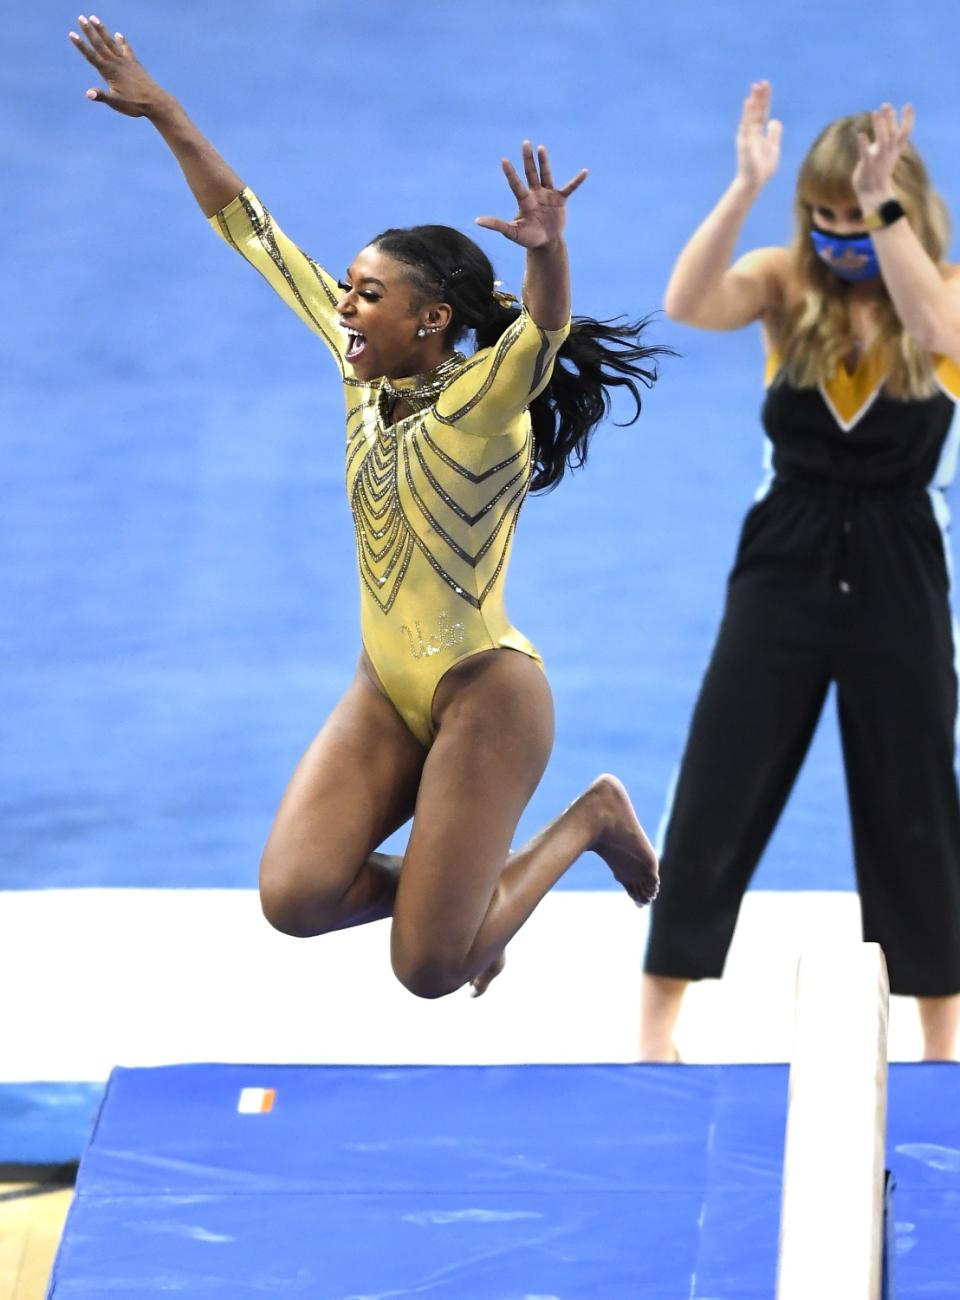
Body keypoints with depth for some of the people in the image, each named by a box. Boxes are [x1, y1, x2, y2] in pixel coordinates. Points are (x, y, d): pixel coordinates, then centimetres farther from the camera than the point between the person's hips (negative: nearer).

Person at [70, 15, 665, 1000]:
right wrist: (160, 112, 4)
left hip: (485, 694, -6)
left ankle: (590, 819, 18)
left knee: (430, 971, -6)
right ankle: (460, 872, 18)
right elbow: (253, 235, 4)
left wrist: (547, 250, -63)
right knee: (294, 899, -11)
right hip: (386, 690, 6)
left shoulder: (482, 403, -18)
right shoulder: (366, 372, -1)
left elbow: (542, 332, -41)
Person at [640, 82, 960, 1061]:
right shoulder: (788, 285, -4)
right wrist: (744, 189, -35)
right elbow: (688, 304, -24)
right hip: (782, 567, 1)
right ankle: (657, 1024, 13)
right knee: (715, 797, 2)